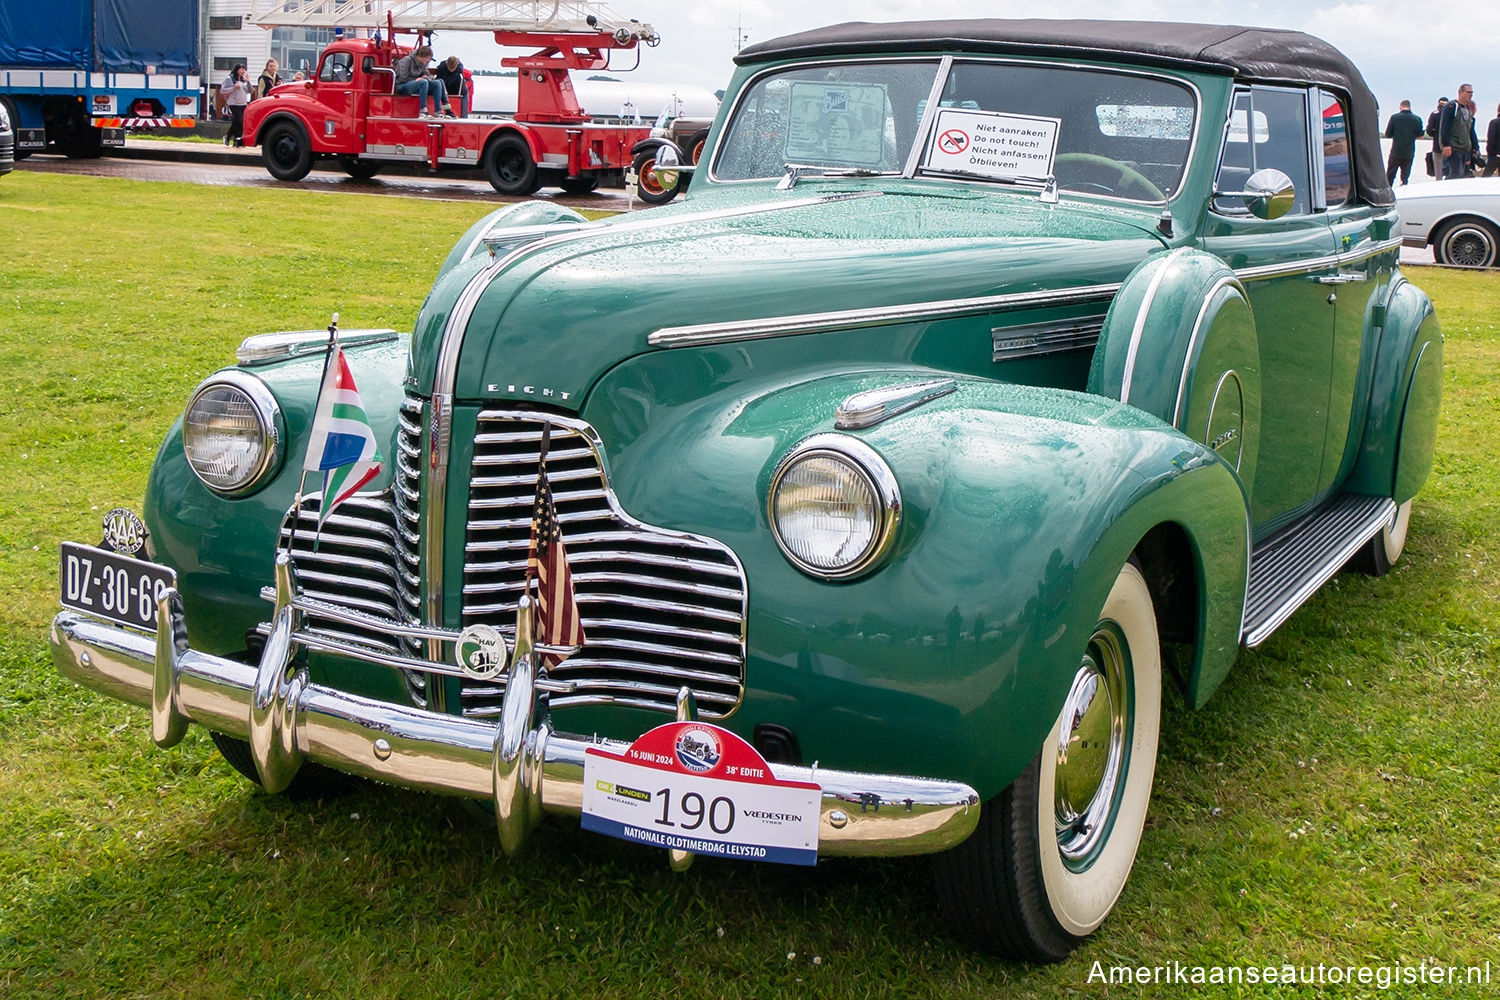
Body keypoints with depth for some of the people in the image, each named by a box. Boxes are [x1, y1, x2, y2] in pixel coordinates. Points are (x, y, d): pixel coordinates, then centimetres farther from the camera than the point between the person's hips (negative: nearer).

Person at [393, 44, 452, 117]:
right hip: (402, 86, -8)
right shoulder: (407, 60, -14)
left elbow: (428, 75, 12)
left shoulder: (423, 63, 7)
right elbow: (403, 78, -17)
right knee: (423, 82, -36)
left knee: (437, 83, -12)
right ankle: (422, 111, -36)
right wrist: (416, 79, -15)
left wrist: (426, 77, -12)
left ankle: (438, 111, -19)